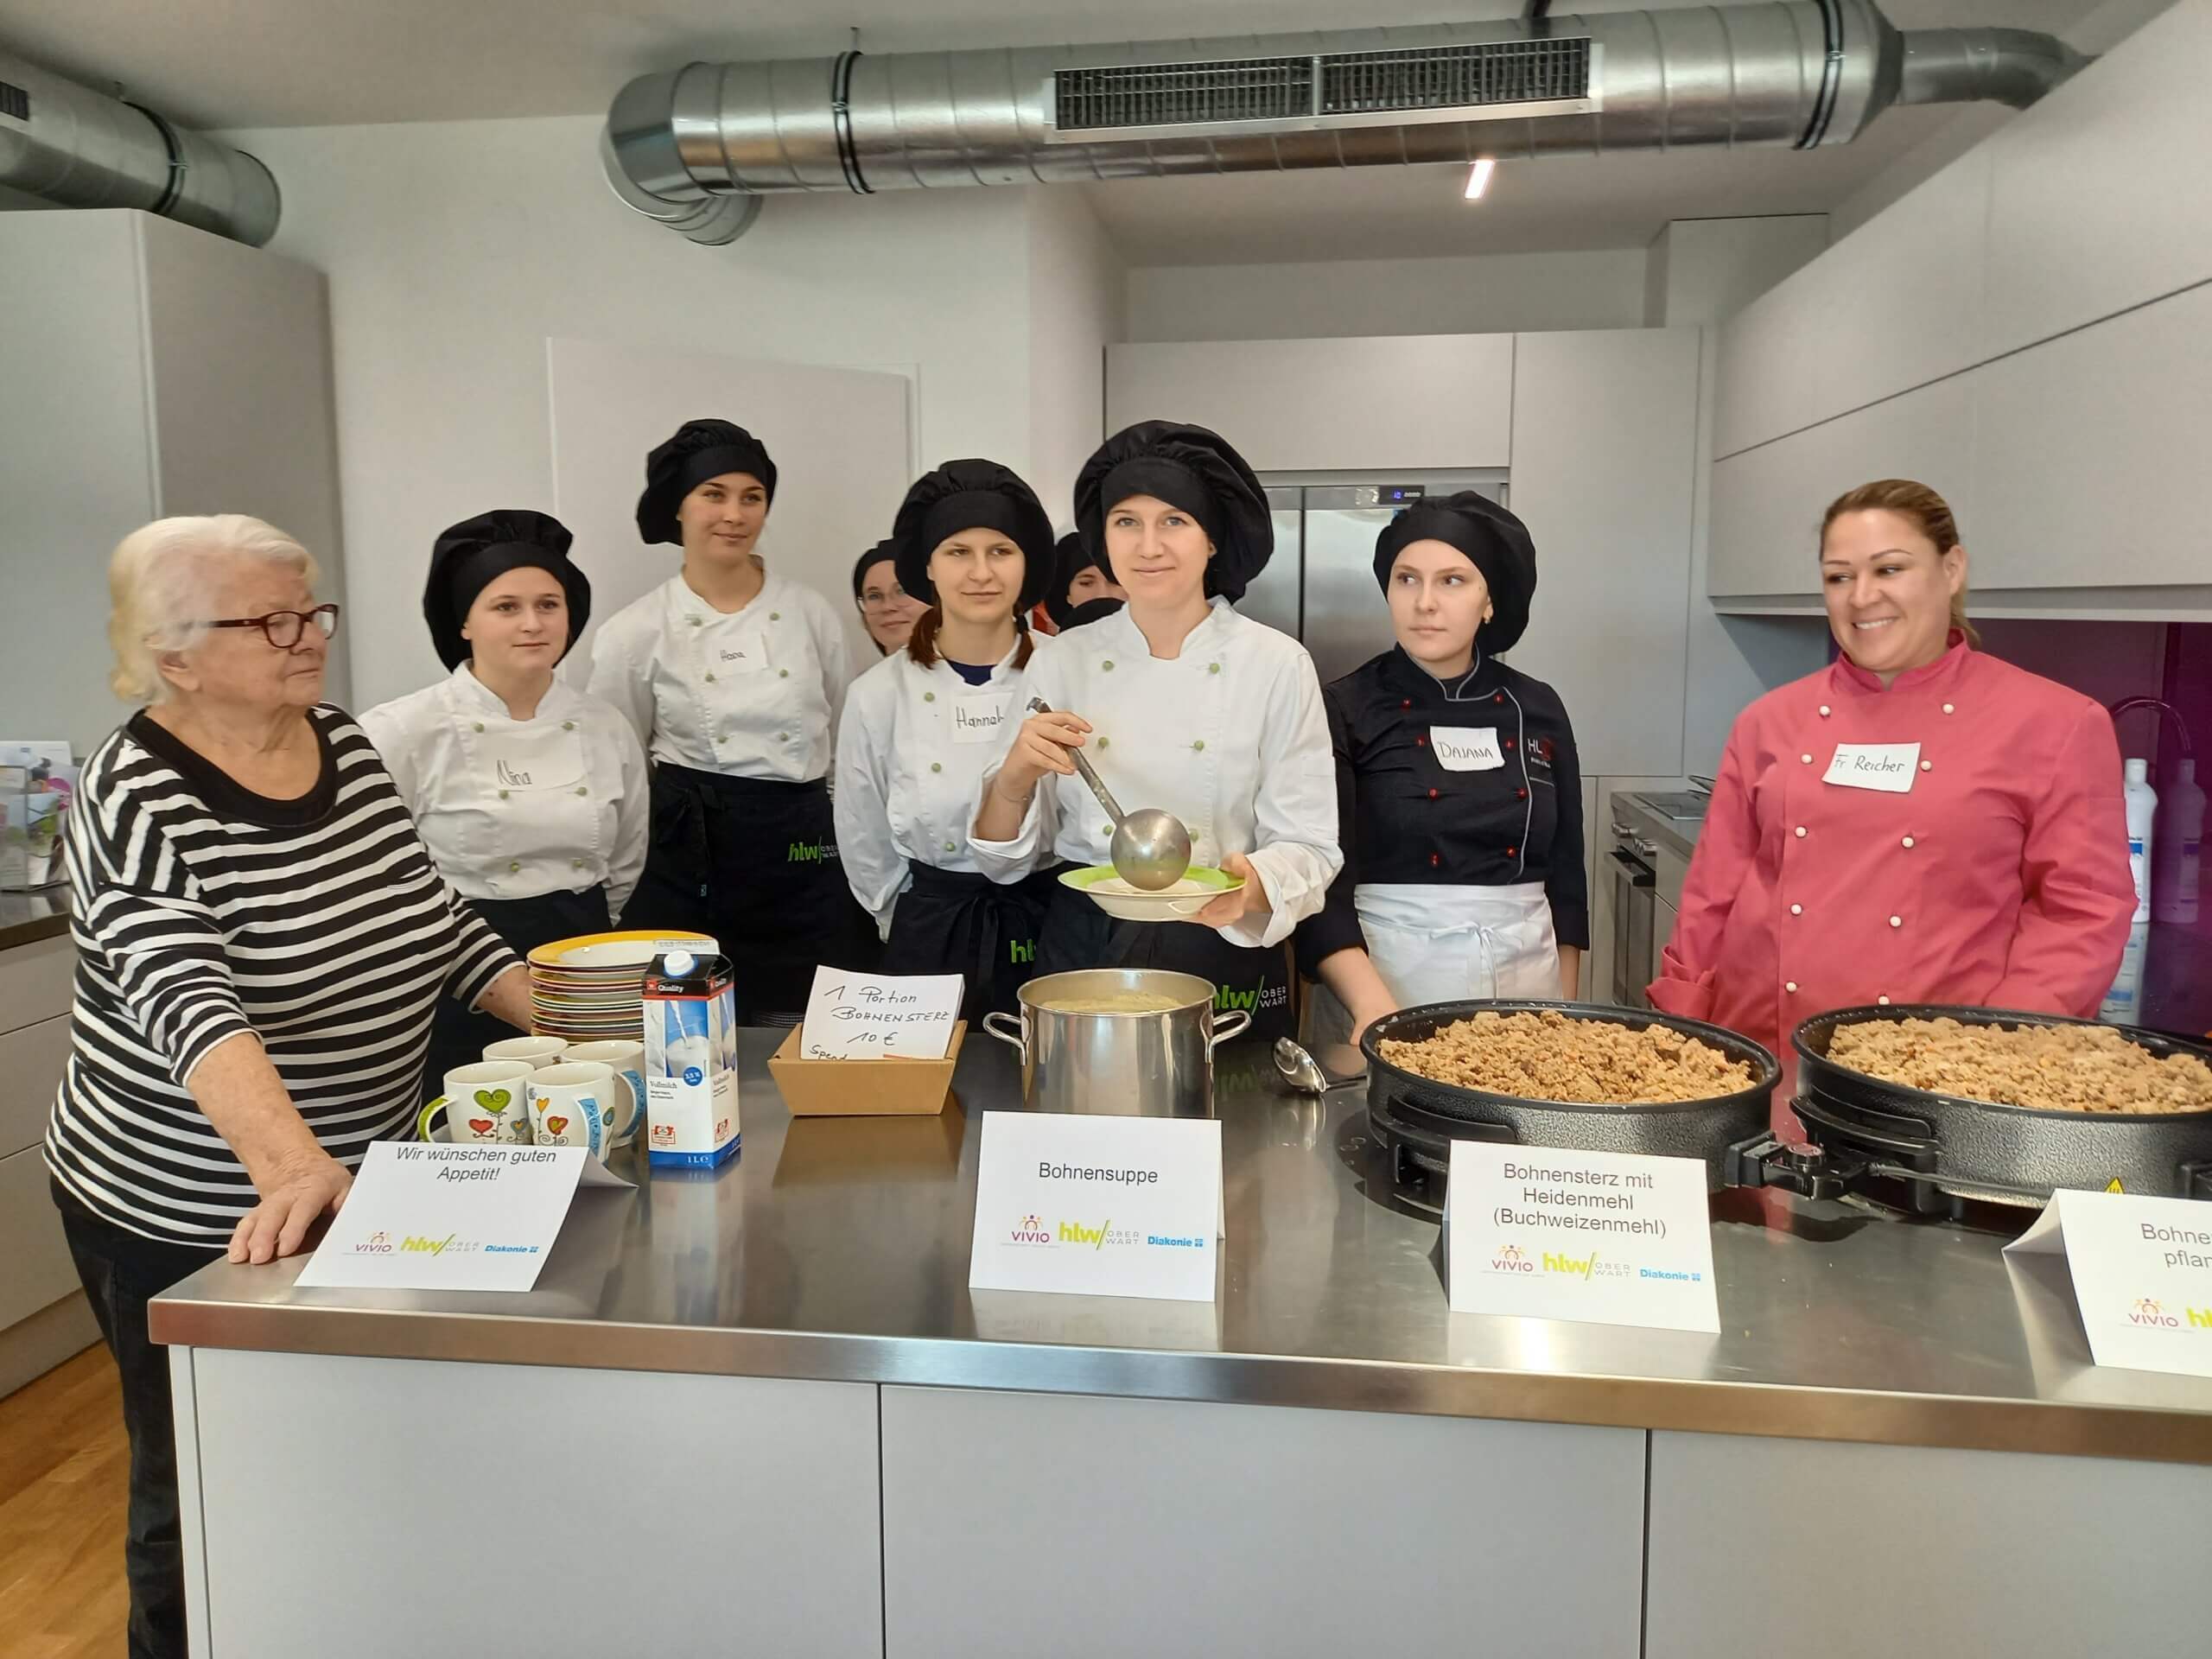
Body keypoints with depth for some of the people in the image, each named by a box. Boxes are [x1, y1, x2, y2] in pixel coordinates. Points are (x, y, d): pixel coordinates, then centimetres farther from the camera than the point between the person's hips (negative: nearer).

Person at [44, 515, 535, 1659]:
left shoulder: (347, 750, 0)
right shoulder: (136, 804, -20)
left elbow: (441, 922, 7)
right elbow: (194, 1008, -34)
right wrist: (293, 1167, -48)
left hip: (367, 1191, 6)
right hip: (187, 1223, -6)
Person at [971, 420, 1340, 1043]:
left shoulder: (1278, 664, -8)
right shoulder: (1064, 660, -1)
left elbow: (1307, 847, -7)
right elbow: (1013, 855, 2)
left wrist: (1254, 886, -27)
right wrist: (1015, 776, -18)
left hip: (1224, 962, -1)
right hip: (1082, 952, 2)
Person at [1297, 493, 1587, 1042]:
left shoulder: (1538, 710, 3)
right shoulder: (1345, 711, -8)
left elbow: (1565, 873, 9)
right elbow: (1322, 882, -13)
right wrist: (1375, 1007, -25)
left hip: (1525, 978, 3)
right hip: (1384, 972, -3)